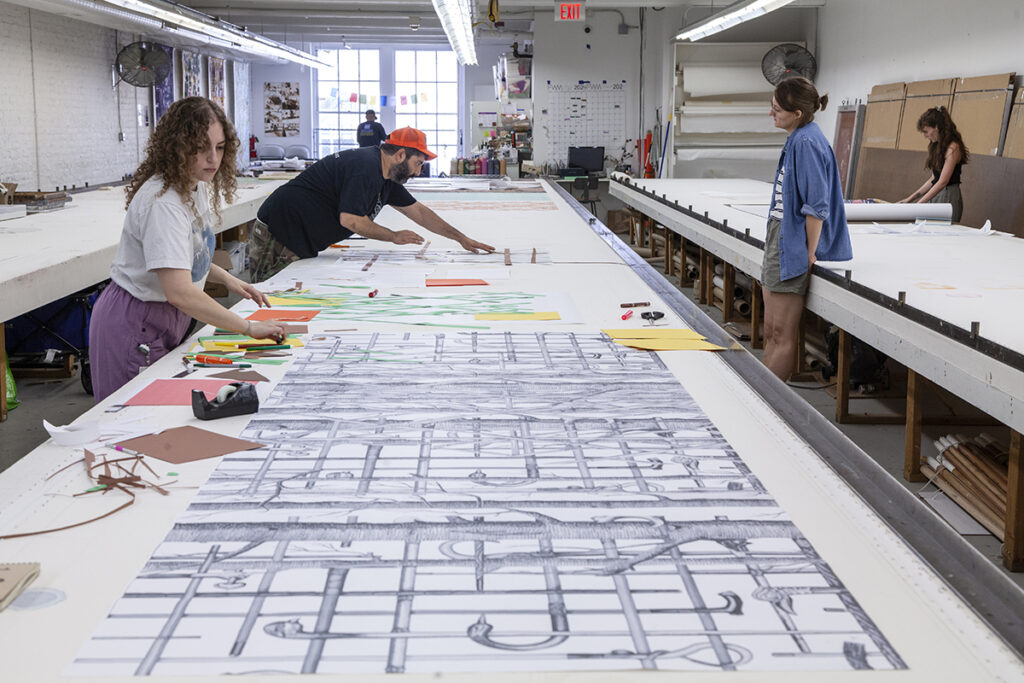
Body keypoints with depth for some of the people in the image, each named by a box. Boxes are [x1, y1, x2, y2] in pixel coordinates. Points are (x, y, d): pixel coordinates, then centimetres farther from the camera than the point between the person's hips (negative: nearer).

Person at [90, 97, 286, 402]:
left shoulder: (198, 188, 3)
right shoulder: (163, 202, -27)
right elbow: (180, 292, -35)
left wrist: (227, 279, 5)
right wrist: (249, 328, -30)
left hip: (168, 320, 9)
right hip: (135, 327, -9)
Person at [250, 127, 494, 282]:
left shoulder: (386, 177, 13)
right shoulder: (365, 166, -19)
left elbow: (419, 212, 22)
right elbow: (350, 219, -24)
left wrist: (461, 238, 22)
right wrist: (394, 237, -10)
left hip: (300, 245, 10)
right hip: (278, 235, -10)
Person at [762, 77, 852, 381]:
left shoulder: (806, 142, -17)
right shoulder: (797, 139, 13)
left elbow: (816, 206, -21)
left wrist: (810, 253, -17)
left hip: (794, 246, -10)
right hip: (779, 239, 10)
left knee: (783, 334, -3)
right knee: (771, 331, 14)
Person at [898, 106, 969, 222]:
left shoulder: (953, 148, -13)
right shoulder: (937, 146, 14)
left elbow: (943, 182, -18)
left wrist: (919, 203, -21)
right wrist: (911, 198, 15)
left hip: (948, 197, -8)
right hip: (934, 196, 8)